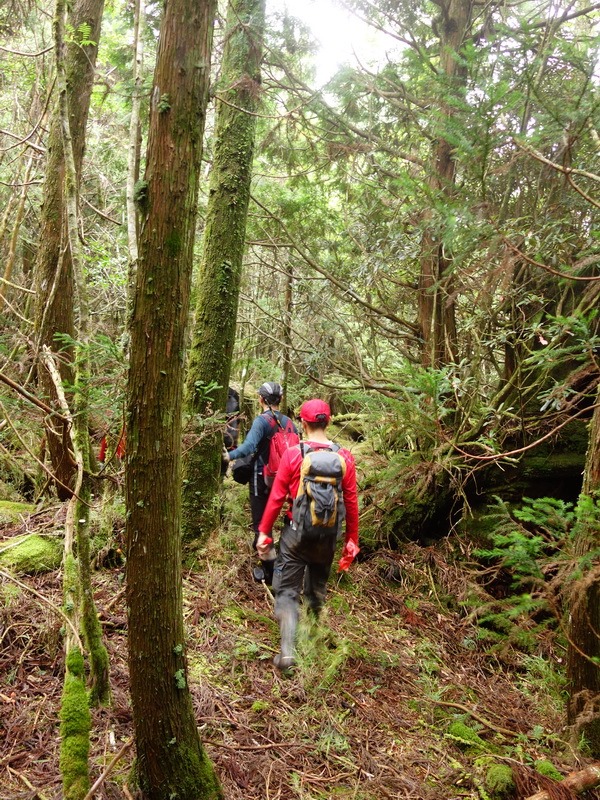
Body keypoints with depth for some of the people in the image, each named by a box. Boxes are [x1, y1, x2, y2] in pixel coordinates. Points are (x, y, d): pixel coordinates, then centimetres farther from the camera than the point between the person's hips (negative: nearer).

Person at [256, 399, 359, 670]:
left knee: (287, 591, 5)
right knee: (318, 588, 24)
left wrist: (264, 532, 1)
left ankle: (287, 651, -6)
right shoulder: (344, 457, -7)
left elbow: (276, 498, -9)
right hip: (328, 536, 3)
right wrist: (352, 541, 6)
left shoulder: (292, 455, -12)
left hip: (296, 533, -3)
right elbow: (352, 503, -4)